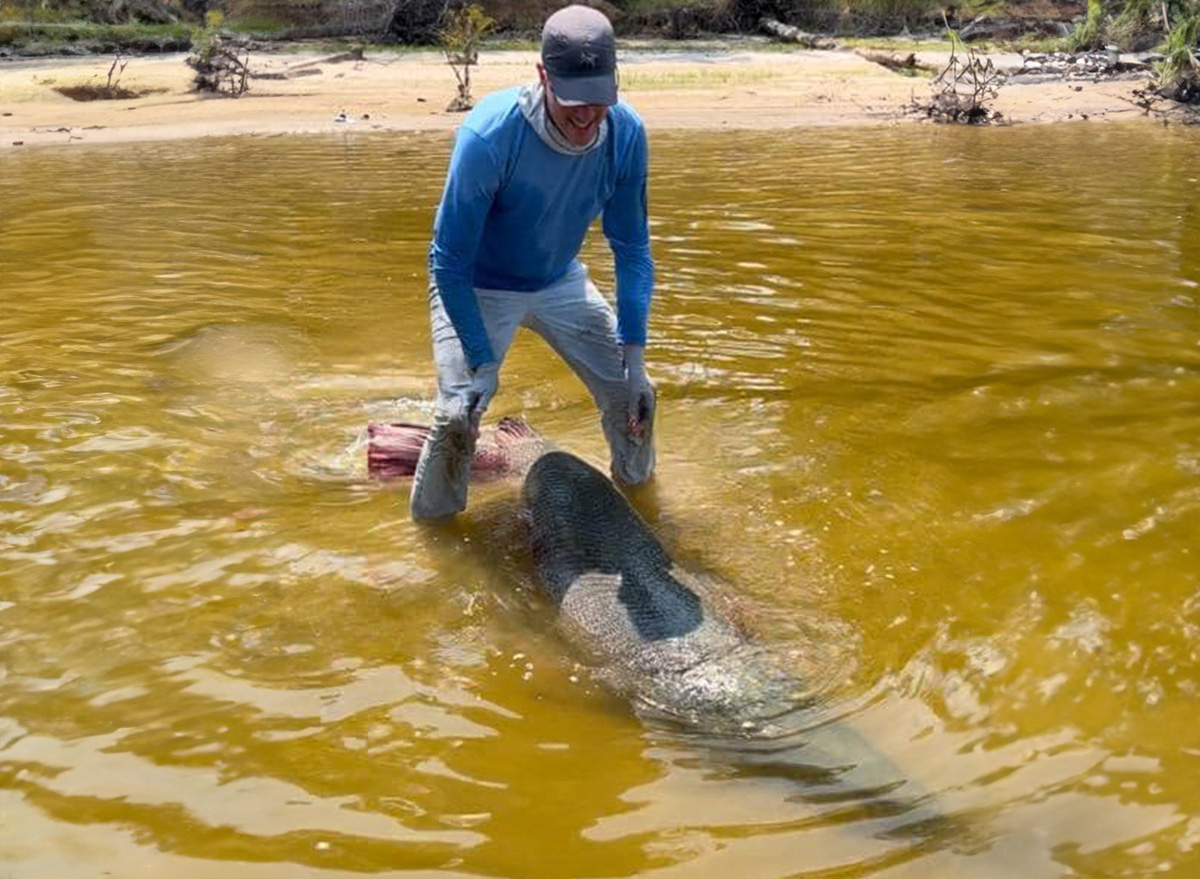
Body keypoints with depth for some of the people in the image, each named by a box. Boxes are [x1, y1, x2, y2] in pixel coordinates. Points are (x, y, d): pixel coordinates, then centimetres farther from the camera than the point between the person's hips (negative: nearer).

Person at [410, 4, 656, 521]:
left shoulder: (626, 134, -21)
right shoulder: (490, 135, -34)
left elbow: (632, 249, -9)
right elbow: (449, 262, -25)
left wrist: (634, 355, -13)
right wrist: (483, 362, -26)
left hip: (561, 282, 4)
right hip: (477, 289, -4)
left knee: (633, 395, 4)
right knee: (458, 415, -19)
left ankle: (637, 485, 34)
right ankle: (430, 525, 6)